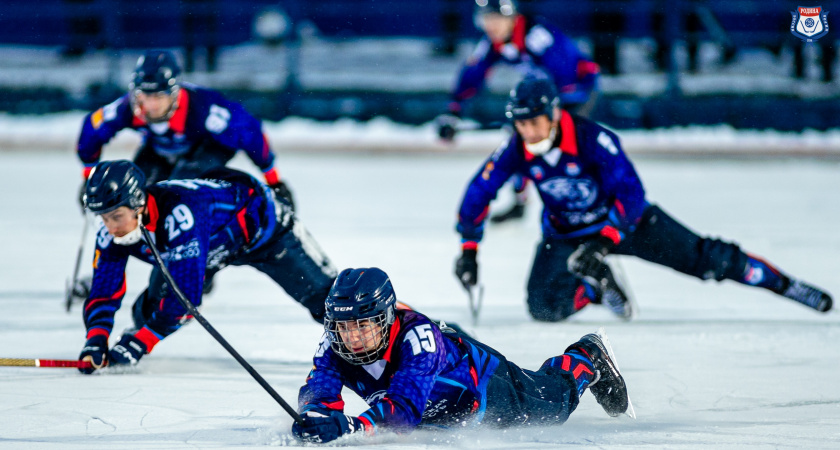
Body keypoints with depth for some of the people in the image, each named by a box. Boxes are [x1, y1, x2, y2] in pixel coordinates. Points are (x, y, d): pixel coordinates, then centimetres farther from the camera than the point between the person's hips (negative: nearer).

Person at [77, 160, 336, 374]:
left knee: (320, 296, -6)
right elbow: (104, 293, -18)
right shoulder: (113, 231, -26)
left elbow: (186, 295, -46)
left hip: (261, 224, -6)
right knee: (149, 309, -5)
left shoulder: (179, 214, -47)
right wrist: (96, 341, -36)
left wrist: (138, 344, -45)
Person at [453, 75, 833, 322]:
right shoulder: (516, 151, -21)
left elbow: (630, 193, -36)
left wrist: (604, 244, -45)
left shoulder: (592, 139, -32)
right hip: (565, 234, 3)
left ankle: (785, 284, 12)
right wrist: (468, 250, -16)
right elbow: (477, 196, -11)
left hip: (625, 219, -3)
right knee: (545, 306, -18)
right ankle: (597, 287, 12)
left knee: (705, 258, -4)